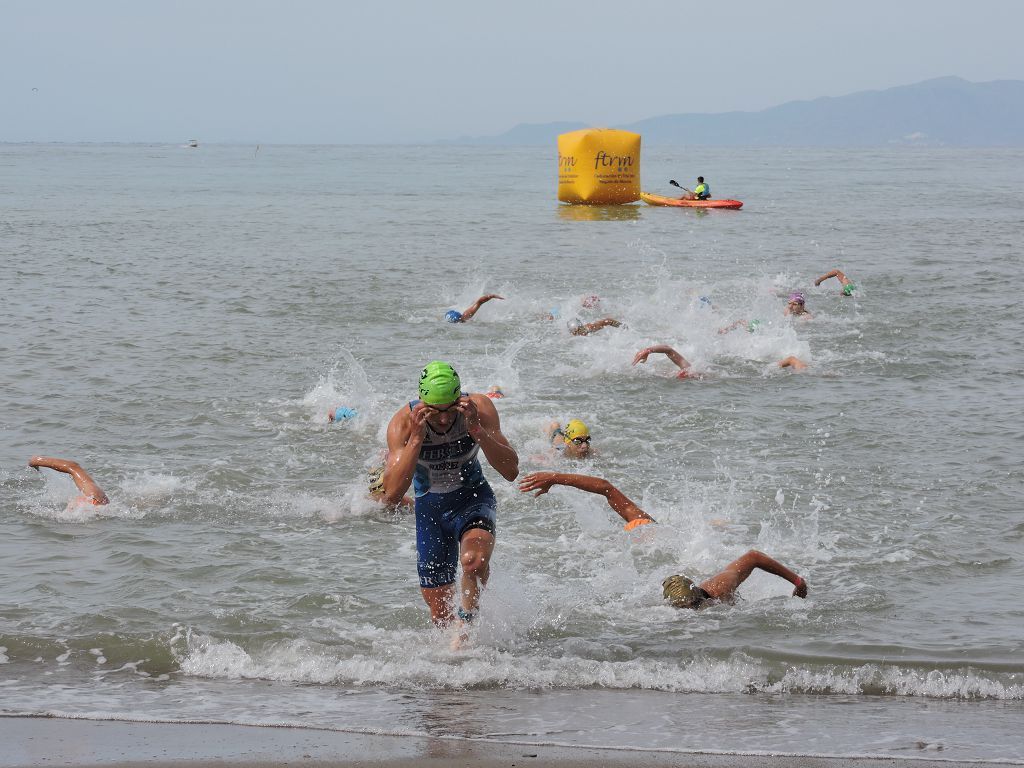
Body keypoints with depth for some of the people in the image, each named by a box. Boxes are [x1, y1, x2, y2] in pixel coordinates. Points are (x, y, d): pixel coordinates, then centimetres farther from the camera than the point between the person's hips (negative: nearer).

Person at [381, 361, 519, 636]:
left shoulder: (479, 408, -21)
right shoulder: (403, 422, -22)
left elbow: (511, 471, -24)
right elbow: (392, 494, -29)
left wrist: (477, 430, -35)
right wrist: (416, 439, -37)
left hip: (472, 498, -1)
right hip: (430, 507, 1)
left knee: (474, 561, -34)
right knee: (439, 615, 3)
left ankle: (466, 621, -6)